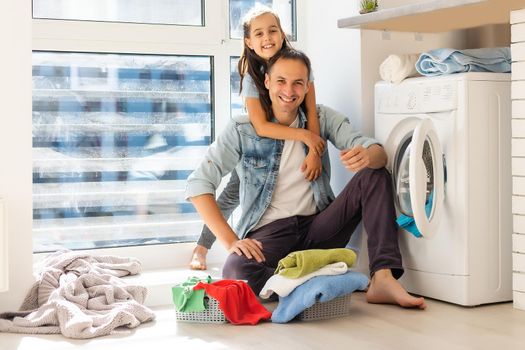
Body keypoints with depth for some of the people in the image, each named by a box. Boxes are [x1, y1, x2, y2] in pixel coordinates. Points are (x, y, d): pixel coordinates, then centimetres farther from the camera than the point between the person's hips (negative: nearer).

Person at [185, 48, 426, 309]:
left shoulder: (322, 118, 5)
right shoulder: (243, 130, -3)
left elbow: (378, 154, -6)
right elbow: (199, 184, -7)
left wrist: (367, 156, -32)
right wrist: (231, 241, -17)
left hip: (319, 226, 3)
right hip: (268, 233, -3)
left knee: (375, 175, -14)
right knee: (237, 271, -36)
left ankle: (382, 280, -21)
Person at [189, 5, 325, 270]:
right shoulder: (251, 76, -21)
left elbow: (311, 112, -19)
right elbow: (261, 126, -29)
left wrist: (314, 152, -30)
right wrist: (304, 135, -34)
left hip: (292, 144, 2)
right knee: (234, 195, -2)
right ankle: (201, 248, 13)